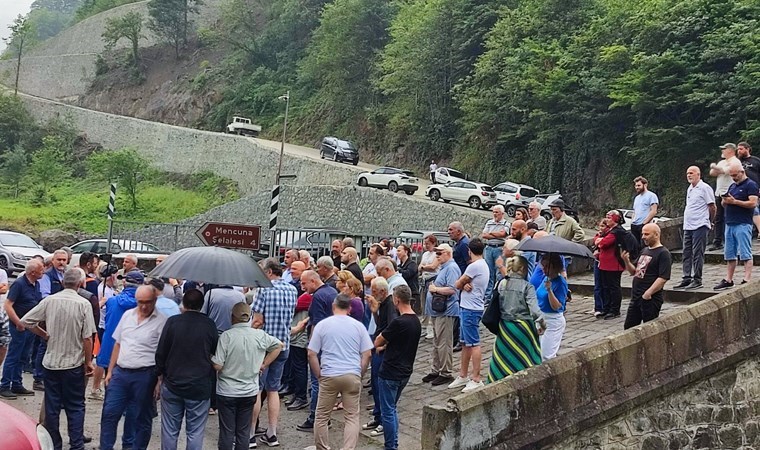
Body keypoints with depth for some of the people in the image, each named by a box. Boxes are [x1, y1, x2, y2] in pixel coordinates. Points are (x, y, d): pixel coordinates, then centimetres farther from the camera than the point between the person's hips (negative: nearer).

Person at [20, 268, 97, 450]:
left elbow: (25, 321, -2)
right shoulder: (84, 304, -12)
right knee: (75, 407, 9)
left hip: (51, 362, 2)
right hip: (74, 364, -2)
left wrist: (45, 335, 10)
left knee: (52, 406, 12)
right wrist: (88, 362, -1)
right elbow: (87, 338, -12)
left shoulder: (49, 300, -5)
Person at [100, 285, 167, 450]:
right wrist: (110, 371, 11)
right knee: (109, 413, 7)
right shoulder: (127, 315, 8)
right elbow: (118, 344, 14)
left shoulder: (161, 322, -8)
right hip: (120, 372, 5)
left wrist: (160, 382, -13)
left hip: (144, 375, -5)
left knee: (142, 418, 8)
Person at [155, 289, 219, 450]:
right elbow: (216, 353, 3)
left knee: (170, 430, 12)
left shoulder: (172, 321, -6)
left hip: (172, 384, 1)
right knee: (195, 432, 5)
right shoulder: (209, 325, -6)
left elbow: (160, 352, -1)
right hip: (200, 387, -1)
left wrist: (160, 374, 13)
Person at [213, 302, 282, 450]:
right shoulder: (260, 335, -4)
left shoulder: (226, 336, -17)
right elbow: (278, 346, 12)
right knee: (244, 432, 13)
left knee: (227, 432, 7)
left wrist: (210, 357, 3)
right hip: (250, 392, 3)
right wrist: (264, 364, 13)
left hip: (227, 392, -3)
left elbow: (217, 366, -17)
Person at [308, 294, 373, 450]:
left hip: (329, 376, -1)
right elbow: (367, 355, 4)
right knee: (352, 417, 6)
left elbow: (311, 354, 0)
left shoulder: (322, 325, 3)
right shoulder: (358, 326, 6)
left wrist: (319, 376, 7)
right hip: (353, 376, 1)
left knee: (322, 417, 11)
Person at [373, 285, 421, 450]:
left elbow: (377, 342, -9)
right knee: (392, 409, 20)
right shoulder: (416, 321, 5)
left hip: (390, 373, -8)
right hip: (405, 372, 9)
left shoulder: (398, 322, -22)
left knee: (387, 412, 2)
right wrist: (385, 346, 11)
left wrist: (381, 345, 11)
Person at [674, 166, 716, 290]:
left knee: (697, 254, -5)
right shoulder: (689, 189, 18)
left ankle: (697, 280, -1)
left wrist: (710, 222, 2)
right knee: (686, 253, 9)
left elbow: (712, 206, -7)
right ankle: (686, 279, 14)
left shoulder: (704, 188, -8)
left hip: (700, 226, -8)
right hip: (688, 226, 9)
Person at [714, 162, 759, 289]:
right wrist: (724, 201, 1)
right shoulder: (732, 186, 21)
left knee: (745, 254, -8)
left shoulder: (751, 185, -3)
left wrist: (734, 201, -16)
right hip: (730, 224, 8)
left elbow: (753, 203, -15)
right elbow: (725, 205, 25)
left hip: (743, 225, -8)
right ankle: (728, 280, 12)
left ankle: (747, 280, -9)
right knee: (729, 255, 8)